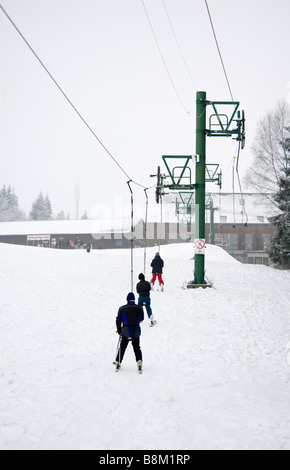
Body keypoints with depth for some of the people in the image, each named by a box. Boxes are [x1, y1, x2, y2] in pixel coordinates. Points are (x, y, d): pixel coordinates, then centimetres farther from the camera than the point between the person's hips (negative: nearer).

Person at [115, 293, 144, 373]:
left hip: (125, 331, -1)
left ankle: (118, 363, 13)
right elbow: (141, 319, 10)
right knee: (137, 348, 12)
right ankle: (139, 361, -2)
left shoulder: (122, 309, -7)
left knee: (122, 348, 12)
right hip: (136, 332, 1)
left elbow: (118, 320, -2)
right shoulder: (139, 308, -3)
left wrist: (119, 330, 10)